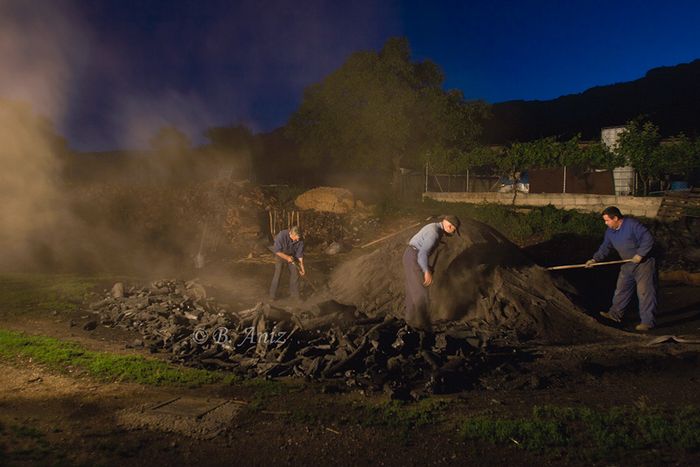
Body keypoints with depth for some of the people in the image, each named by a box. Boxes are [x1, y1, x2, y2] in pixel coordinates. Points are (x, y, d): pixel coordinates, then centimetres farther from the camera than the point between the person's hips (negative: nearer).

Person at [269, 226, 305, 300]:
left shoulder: (300, 240, -24)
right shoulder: (282, 235, -35)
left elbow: (300, 254, -15)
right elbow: (276, 250, -26)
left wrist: (302, 267, -15)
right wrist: (286, 257, -27)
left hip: (292, 255, 3)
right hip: (280, 254, -3)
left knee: (295, 273, -2)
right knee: (278, 273, -11)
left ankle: (294, 293, 12)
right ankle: (273, 294, 0)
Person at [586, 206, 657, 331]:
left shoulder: (633, 225, -22)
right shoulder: (610, 232, 3)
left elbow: (648, 239, -24)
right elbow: (605, 247, 9)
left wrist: (640, 254, -27)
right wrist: (595, 259, -3)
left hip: (644, 263, -8)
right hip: (628, 265, 8)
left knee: (645, 292, -7)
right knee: (621, 289, 15)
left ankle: (648, 321, -2)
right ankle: (615, 314, 27)